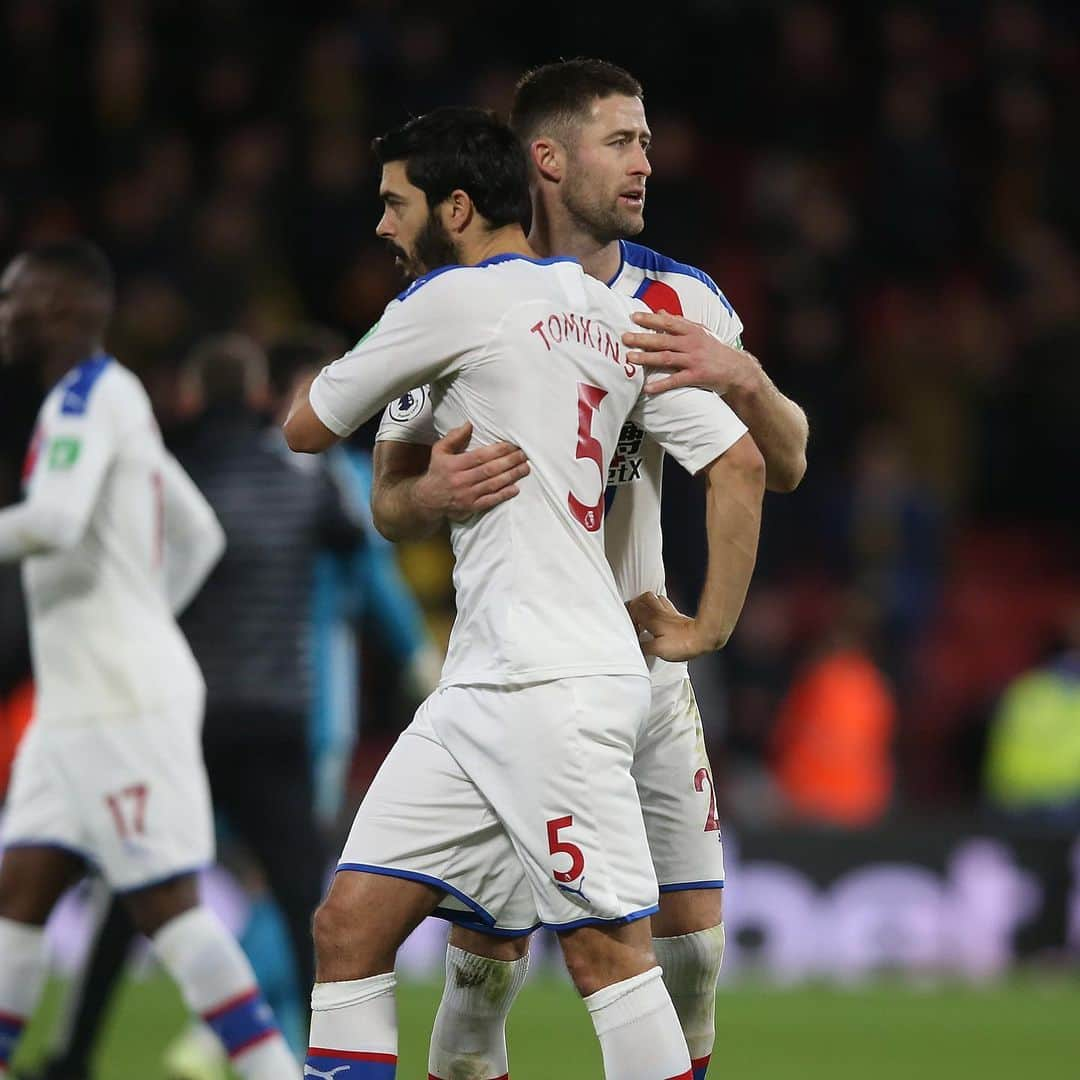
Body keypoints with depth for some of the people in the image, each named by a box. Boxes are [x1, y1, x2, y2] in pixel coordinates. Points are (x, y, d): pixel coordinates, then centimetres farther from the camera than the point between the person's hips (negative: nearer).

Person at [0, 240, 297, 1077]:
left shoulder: (90, 396, -10)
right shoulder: (111, 401, 20)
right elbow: (200, 537, 27)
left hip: (121, 703, -10)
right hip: (79, 706, 10)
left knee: (167, 905, -9)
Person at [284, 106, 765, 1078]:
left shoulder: (455, 299, -5)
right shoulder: (610, 314, 18)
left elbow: (307, 428, 6)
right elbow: (740, 463, 16)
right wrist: (712, 625, 17)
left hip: (555, 686, -9)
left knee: (607, 950, -10)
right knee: (350, 925, 4)